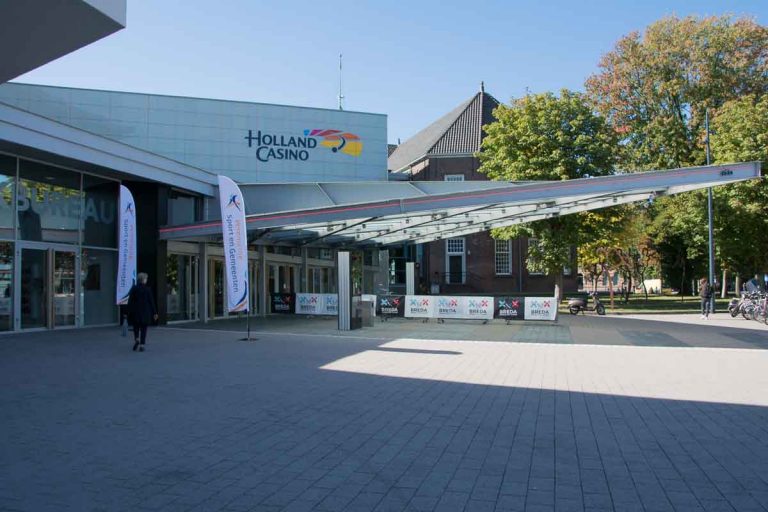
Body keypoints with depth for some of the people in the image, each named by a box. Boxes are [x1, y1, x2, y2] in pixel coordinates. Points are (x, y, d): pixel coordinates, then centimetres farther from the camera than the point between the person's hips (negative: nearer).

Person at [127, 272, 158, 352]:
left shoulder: (134, 288, -2)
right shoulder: (148, 289, -4)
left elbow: (130, 301, -2)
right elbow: (151, 301, -3)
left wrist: (129, 312, 3)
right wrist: (154, 313, 2)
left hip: (136, 312, 1)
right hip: (145, 312, -1)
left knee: (136, 327, 15)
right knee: (143, 329, 5)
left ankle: (136, 339, -10)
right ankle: (141, 345, 1)